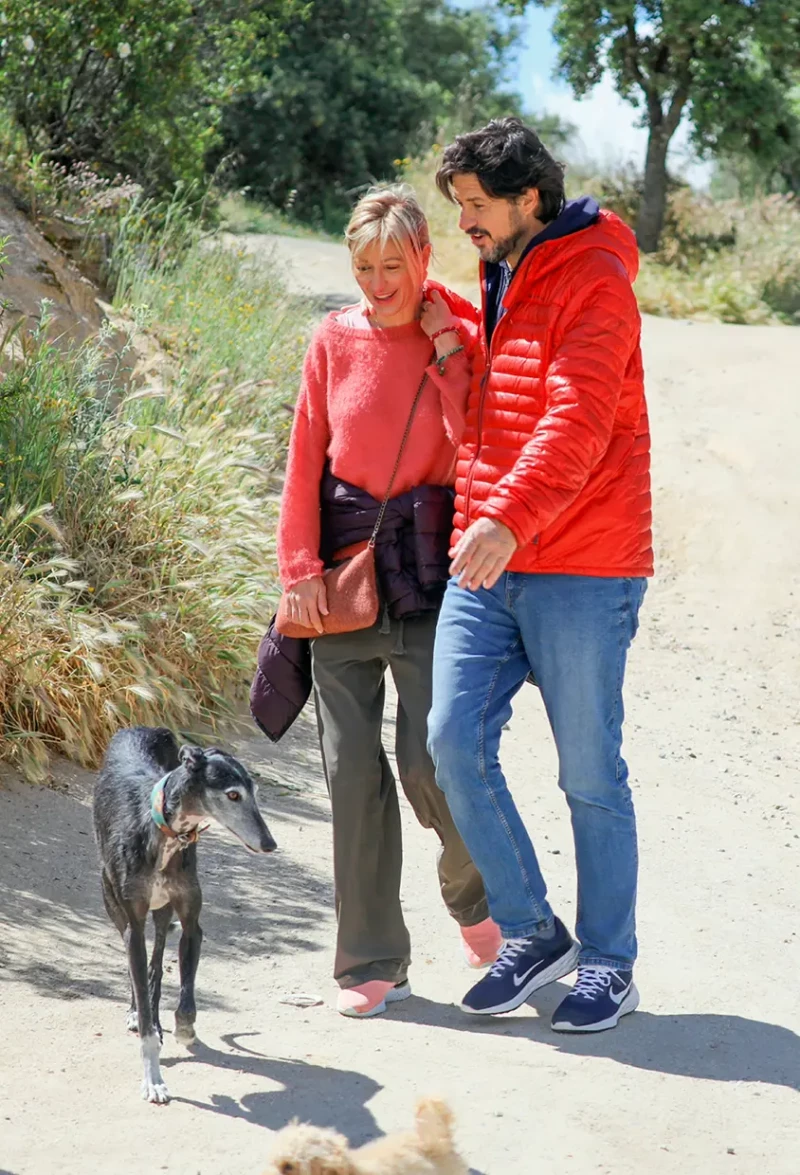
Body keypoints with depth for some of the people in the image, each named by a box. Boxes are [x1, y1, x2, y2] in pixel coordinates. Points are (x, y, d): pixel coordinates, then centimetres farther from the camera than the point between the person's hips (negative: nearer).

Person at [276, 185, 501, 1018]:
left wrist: (446, 350, -12)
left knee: (429, 761, -7)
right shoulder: (335, 340, 6)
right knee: (352, 768, 1)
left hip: (426, 570, -2)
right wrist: (299, 567, 0)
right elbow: (306, 457, 7)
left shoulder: (460, 340, 0)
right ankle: (372, 963, 11)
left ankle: (476, 897, 25)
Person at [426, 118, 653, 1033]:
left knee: (589, 773, 1)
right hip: (485, 562, 7)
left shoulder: (593, 280, -9)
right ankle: (532, 933, 13)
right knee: (455, 740, -3)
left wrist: (510, 517, -35)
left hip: (579, 573, -7)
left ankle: (609, 960, 16)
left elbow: (578, 418, -23)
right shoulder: (495, 284, 19)